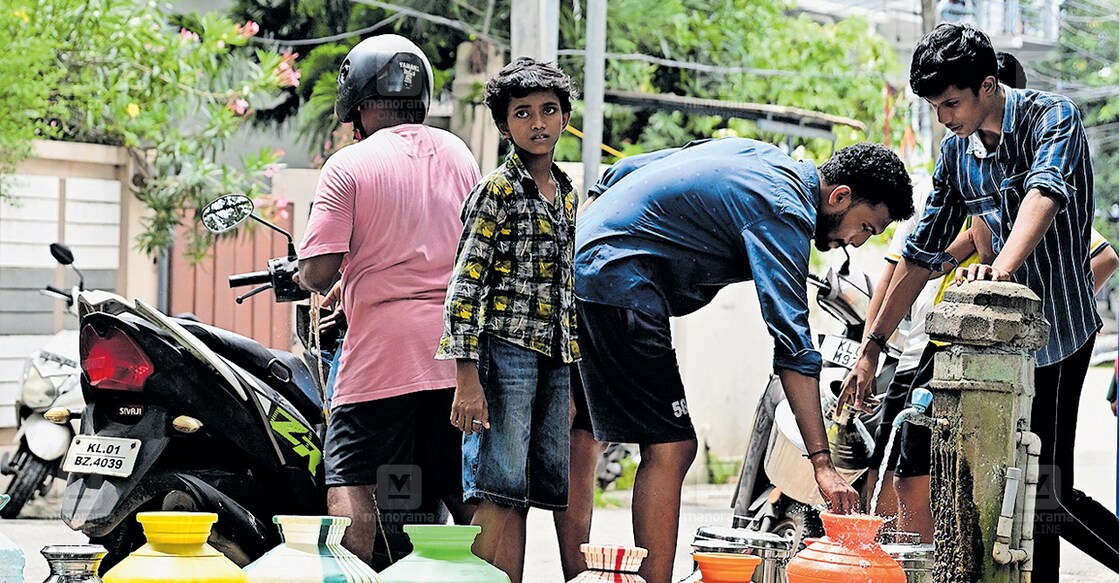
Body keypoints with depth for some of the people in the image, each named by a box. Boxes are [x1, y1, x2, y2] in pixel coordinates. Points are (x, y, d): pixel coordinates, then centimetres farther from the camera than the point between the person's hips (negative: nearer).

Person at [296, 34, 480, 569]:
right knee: (465, 490, 10)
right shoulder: (459, 155, 11)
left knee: (351, 487, -7)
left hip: (381, 352, -5)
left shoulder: (348, 167, -5)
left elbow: (316, 273, -11)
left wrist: (315, 278, 11)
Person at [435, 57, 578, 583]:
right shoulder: (497, 190, -4)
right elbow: (465, 284, -9)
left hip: (555, 361, 7)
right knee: (500, 495, -11)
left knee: (534, 494, 3)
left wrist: (578, 372, 19)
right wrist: (467, 378, -17)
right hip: (506, 351, -7)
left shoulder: (568, 194, 18)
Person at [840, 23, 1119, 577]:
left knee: (1047, 493, -13)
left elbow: (1045, 192, -32)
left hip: (1057, 328, -7)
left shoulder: (1051, 117, -12)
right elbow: (923, 252, 13)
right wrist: (871, 346, 9)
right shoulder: (956, 151, 9)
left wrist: (1001, 269, -51)